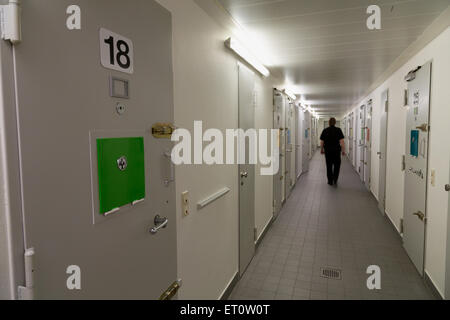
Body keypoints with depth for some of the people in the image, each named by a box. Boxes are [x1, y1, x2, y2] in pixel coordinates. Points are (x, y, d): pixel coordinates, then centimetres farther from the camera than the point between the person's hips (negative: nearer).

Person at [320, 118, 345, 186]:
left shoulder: (325, 130, 0)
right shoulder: (338, 130, -6)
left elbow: (322, 142, 2)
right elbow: (342, 141, -10)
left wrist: (322, 150, 15)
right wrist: (343, 150, -4)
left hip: (327, 151, 1)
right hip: (336, 150, -1)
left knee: (329, 166, 10)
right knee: (337, 165, 12)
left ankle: (330, 181, 15)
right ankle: (335, 180, -1)